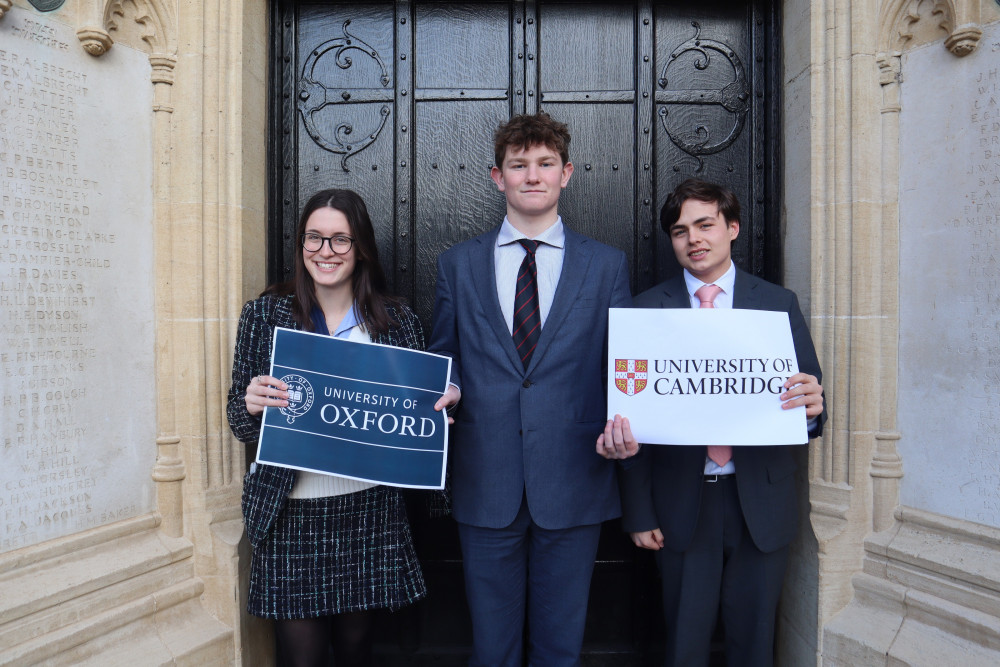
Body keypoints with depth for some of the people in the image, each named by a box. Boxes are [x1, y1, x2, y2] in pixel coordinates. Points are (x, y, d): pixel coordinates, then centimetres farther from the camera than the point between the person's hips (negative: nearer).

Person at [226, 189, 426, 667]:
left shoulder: (398, 321, 2)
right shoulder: (265, 314, 0)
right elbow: (241, 424, 3)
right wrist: (251, 404, -18)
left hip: (369, 507, 1)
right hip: (291, 510, -1)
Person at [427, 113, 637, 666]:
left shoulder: (607, 264, 5)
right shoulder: (458, 264, 7)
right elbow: (442, 356, 12)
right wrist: (448, 389, -10)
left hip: (572, 483, 0)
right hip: (485, 484, 1)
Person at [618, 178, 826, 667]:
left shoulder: (779, 304, 3)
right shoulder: (648, 309, -1)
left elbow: (811, 391, 3)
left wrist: (812, 406, -22)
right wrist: (638, 512, -4)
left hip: (761, 503, 1)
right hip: (682, 505, -1)